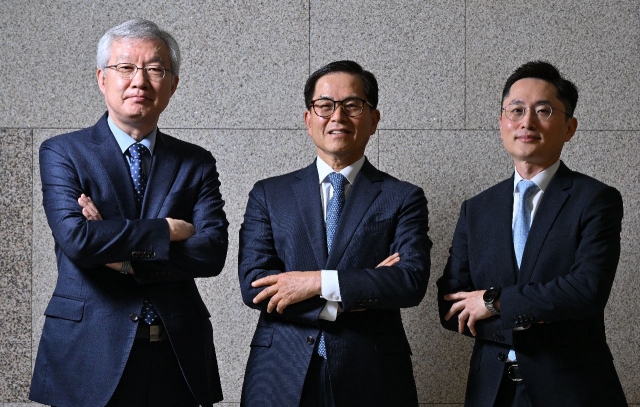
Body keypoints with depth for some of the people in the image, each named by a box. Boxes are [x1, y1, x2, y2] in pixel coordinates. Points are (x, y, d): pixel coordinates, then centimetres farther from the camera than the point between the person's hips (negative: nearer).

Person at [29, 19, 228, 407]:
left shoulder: (196, 163, 9)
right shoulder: (62, 153, 1)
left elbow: (212, 252, -5)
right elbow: (76, 239, -15)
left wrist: (125, 256, -13)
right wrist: (166, 230, -10)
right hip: (89, 354, -2)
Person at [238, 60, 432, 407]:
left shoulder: (404, 198, 3)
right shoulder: (268, 195, 6)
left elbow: (412, 281, -10)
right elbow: (253, 284, -5)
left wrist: (319, 282, -17)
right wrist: (359, 291, -12)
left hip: (372, 378, -1)